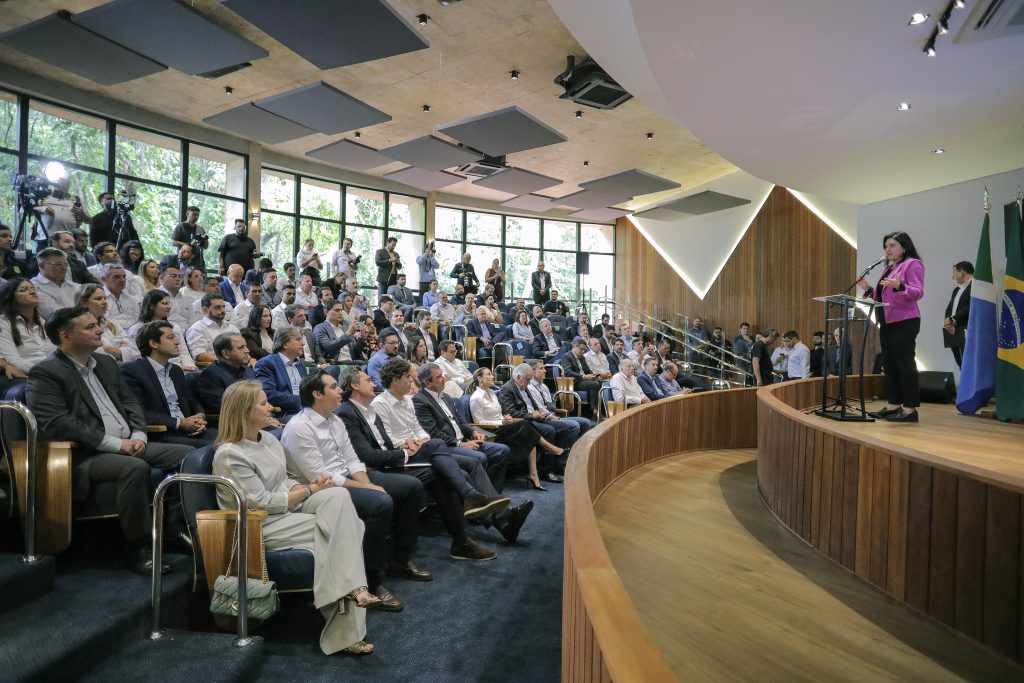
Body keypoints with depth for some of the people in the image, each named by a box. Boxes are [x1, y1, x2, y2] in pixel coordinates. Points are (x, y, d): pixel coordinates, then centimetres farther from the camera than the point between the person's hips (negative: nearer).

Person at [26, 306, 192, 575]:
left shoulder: (106, 362, 17)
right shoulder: (45, 374, -7)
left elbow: (130, 403, 17)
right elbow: (55, 424, -17)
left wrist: (138, 436, -3)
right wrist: (115, 443, -19)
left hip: (129, 444, 7)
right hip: (86, 455, -7)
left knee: (187, 454, -9)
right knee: (135, 467, -35)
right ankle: (139, 548, -21)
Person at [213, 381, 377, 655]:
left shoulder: (268, 438, 9)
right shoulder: (229, 455, -16)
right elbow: (263, 503, -17)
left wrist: (310, 484, -5)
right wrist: (310, 490, -12)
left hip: (286, 507, 7)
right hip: (261, 525, -7)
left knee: (338, 495, -20)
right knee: (339, 529, -20)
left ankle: (351, 588, -24)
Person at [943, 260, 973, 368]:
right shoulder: (957, 289, 23)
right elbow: (949, 309, 16)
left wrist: (952, 320, -10)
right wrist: (949, 323, -4)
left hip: (967, 334, -8)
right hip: (954, 335, 8)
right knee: (962, 366, 6)